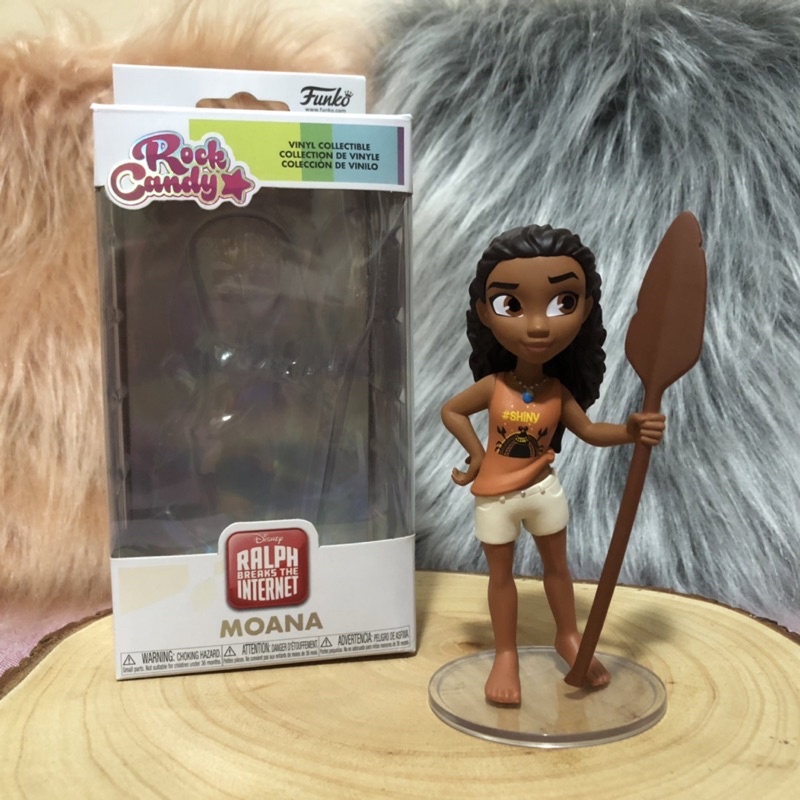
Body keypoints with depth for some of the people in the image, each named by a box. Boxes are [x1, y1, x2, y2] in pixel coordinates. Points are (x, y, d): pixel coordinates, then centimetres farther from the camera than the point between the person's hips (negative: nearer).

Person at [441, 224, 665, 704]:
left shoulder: (558, 392, -13)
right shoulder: (493, 385, -18)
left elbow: (589, 431, -6)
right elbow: (450, 411, -5)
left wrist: (632, 430, -21)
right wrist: (478, 455, -10)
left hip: (544, 489, 2)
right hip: (496, 495, -2)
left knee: (557, 564, 18)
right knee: (501, 573, 11)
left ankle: (569, 638, 40)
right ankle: (506, 655, 27)